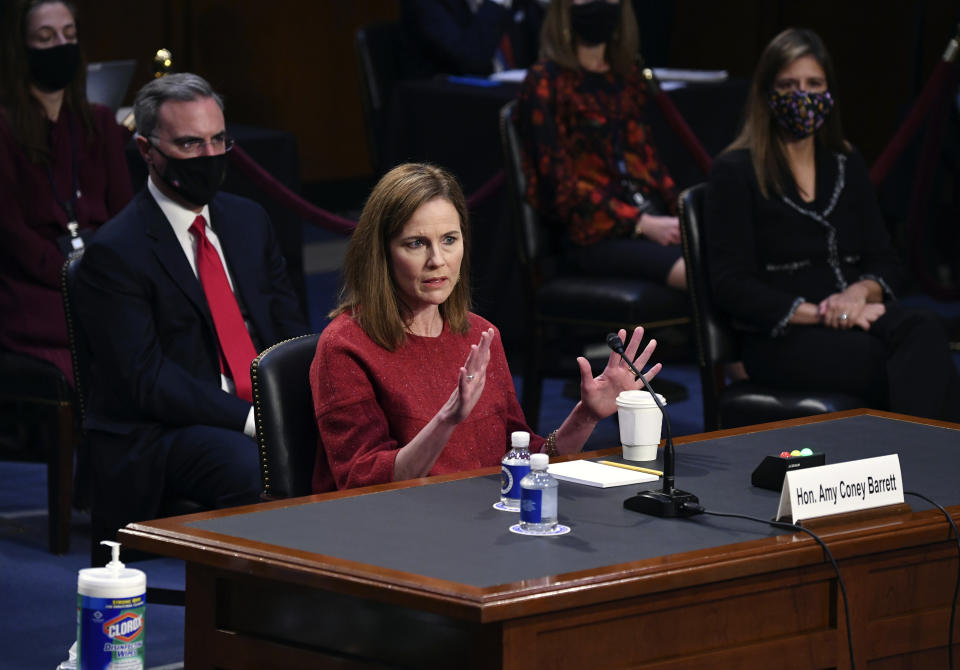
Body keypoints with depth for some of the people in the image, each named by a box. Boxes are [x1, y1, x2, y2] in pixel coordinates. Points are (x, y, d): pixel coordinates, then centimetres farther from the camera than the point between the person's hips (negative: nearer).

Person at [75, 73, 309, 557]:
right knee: (259, 472, -36)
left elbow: (290, 330, 16)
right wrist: (250, 419, -23)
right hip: (162, 437, -6)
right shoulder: (114, 253, -7)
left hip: (270, 413, 6)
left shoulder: (249, 221, 16)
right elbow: (148, 380, -14)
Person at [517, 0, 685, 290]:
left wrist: (681, 212, 3)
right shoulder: (545, 84, 0)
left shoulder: (626, 75, 20)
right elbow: (560, 184, -5)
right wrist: (642, 224, -13)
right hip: (595, 235, -6)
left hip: (651, 219, 6)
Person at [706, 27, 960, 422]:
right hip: (782, 338, -5)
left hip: (859, 314, 5)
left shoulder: (847, 165, 21)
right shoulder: (736, 172, 4)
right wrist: (820, 313, -13)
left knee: (924, 333, -34)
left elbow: (886, 265, 19)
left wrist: (861, 292, -7)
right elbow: (731, 287, -4)